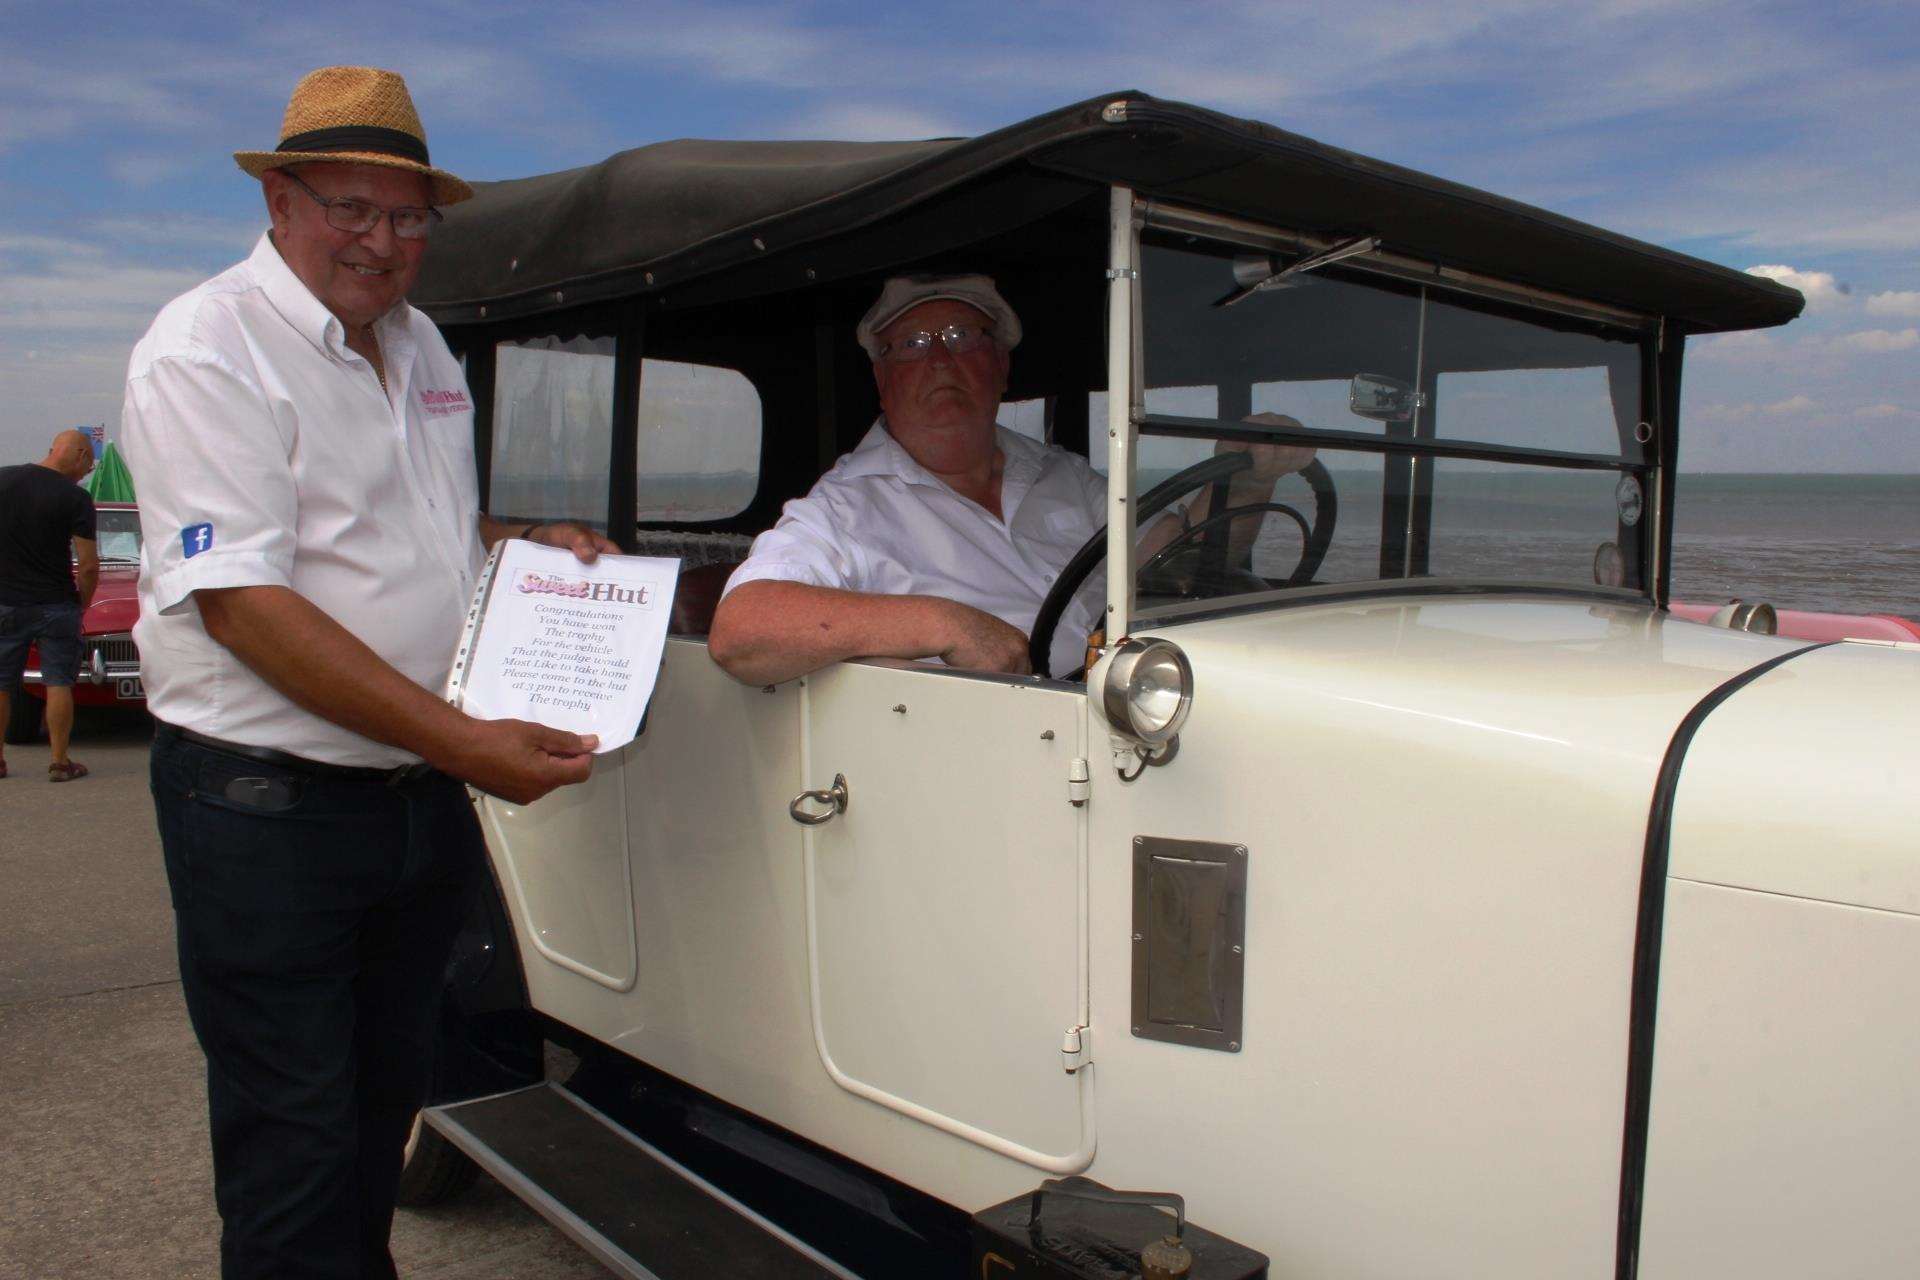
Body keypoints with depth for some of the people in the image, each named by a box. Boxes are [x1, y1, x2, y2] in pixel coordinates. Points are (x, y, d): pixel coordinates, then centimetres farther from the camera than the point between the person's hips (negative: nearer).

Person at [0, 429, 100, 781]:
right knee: (58, 682, 3)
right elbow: (88, 565, -12)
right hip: (55, 604, -3)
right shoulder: (75, 497, -11)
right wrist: (83, 604, 4)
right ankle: (59, 761, 5)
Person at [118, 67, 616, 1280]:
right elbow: (244, 604, -22)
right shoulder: (206, 350, -12)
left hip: (429, 800, 7)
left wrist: (530, 538, 5)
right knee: (294, 1146, 4)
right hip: (270, 808, -7)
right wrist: (462, 739, -27)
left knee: (386, 1101, 21)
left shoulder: (422, 342, 12)